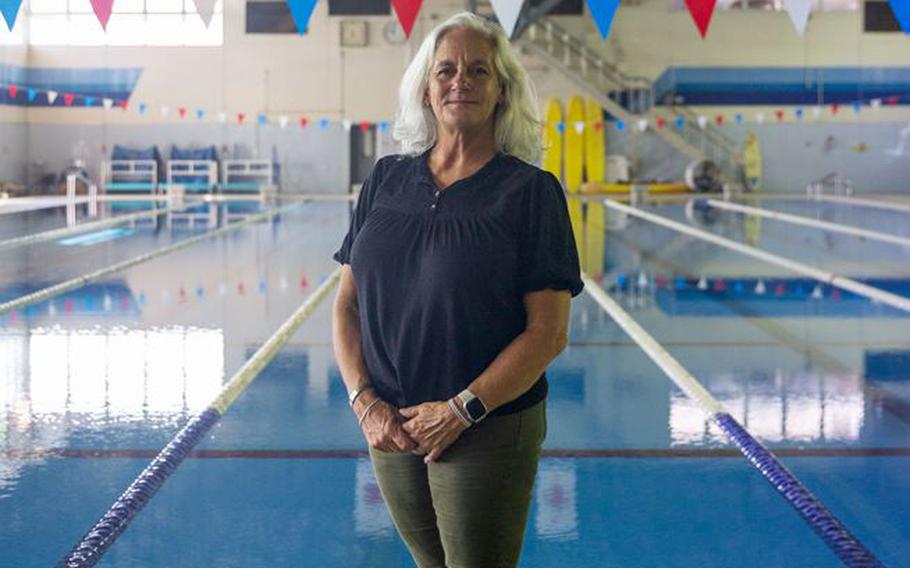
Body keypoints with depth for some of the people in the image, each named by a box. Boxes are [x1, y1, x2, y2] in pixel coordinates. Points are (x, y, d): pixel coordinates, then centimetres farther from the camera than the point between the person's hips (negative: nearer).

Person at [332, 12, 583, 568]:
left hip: (490, 434, -4)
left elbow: (549, 332, -12)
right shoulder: (387, 180, 5)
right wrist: (365, 400, -6)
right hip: (391, 431, 4)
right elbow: (347, 304, 7)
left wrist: (462, 410, -17)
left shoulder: (531, 190, -7)